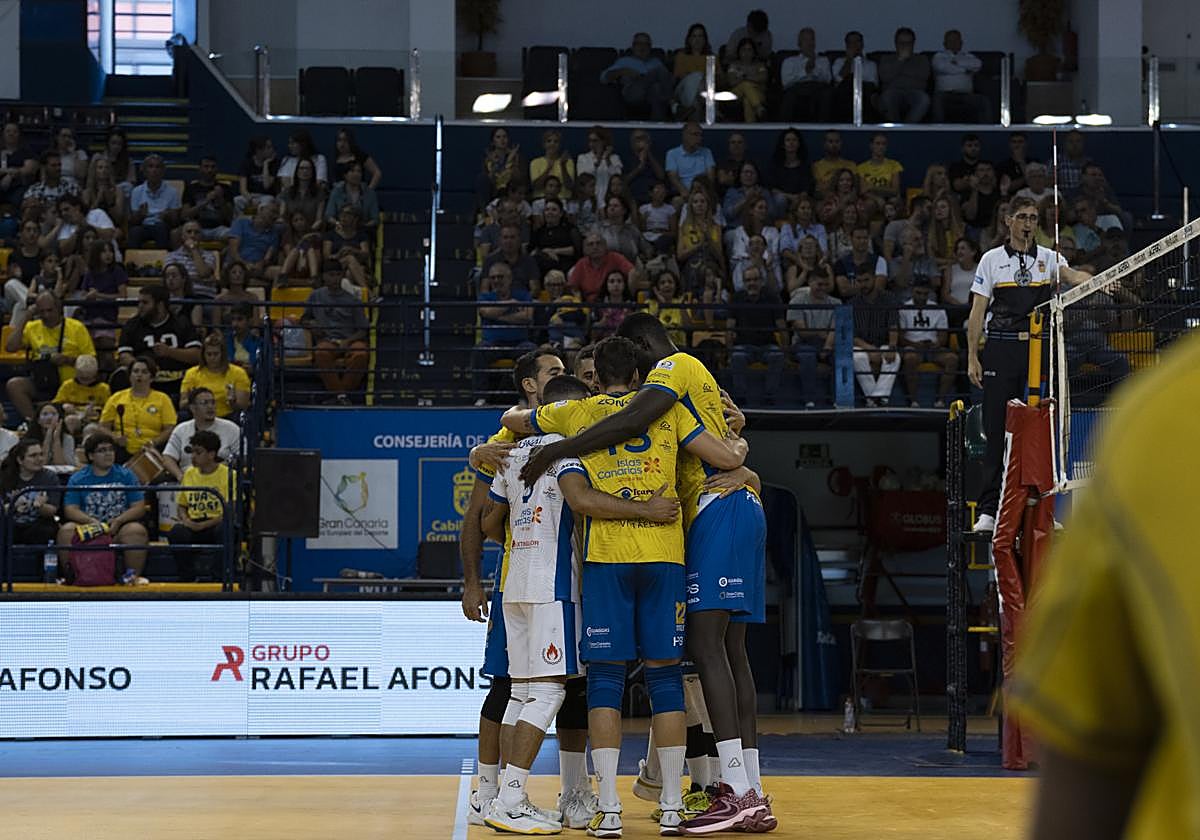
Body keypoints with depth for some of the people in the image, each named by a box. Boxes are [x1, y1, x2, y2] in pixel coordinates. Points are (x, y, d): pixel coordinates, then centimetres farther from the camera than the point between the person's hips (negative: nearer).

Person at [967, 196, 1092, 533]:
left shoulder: (1048, 258, 10)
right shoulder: (991, 260, 8)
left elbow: (1071, 275, -11)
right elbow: (977, 312, 6)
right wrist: (972, 357, -2)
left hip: (1039, 349, 1)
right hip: (1002, 349, -1)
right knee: (997, 429, -2)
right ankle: (989, 509, 1)